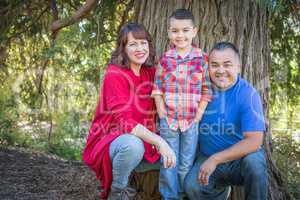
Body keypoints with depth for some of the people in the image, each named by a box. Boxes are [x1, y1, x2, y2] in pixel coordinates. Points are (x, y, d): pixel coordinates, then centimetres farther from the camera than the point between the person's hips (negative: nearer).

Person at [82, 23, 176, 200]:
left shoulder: (151, 72, 3)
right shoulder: (115, 75, -17)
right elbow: (124, 121, -26)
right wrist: (159, 141, -37)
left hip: (141, 138, 7)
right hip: (110, 139, -7)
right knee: (133, 145, -36)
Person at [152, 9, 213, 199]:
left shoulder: (203, 59, -2)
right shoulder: (165, 59, 1)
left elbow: (207, 91, 0)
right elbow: (157, 90, 4)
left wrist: (198, 117, -6)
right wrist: (162, 115, -4)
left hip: (192, 121, -1)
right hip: (168, 120, 1)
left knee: (186, 166, 10)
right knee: (168, 164, 8)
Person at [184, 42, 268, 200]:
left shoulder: (248, 94, -14)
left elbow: (254, 141, -21)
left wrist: (215, 159, -25)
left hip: (241, 157, -2)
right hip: (207, 157, 2)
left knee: (254, 161, -34)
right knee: (192, 187, -24)